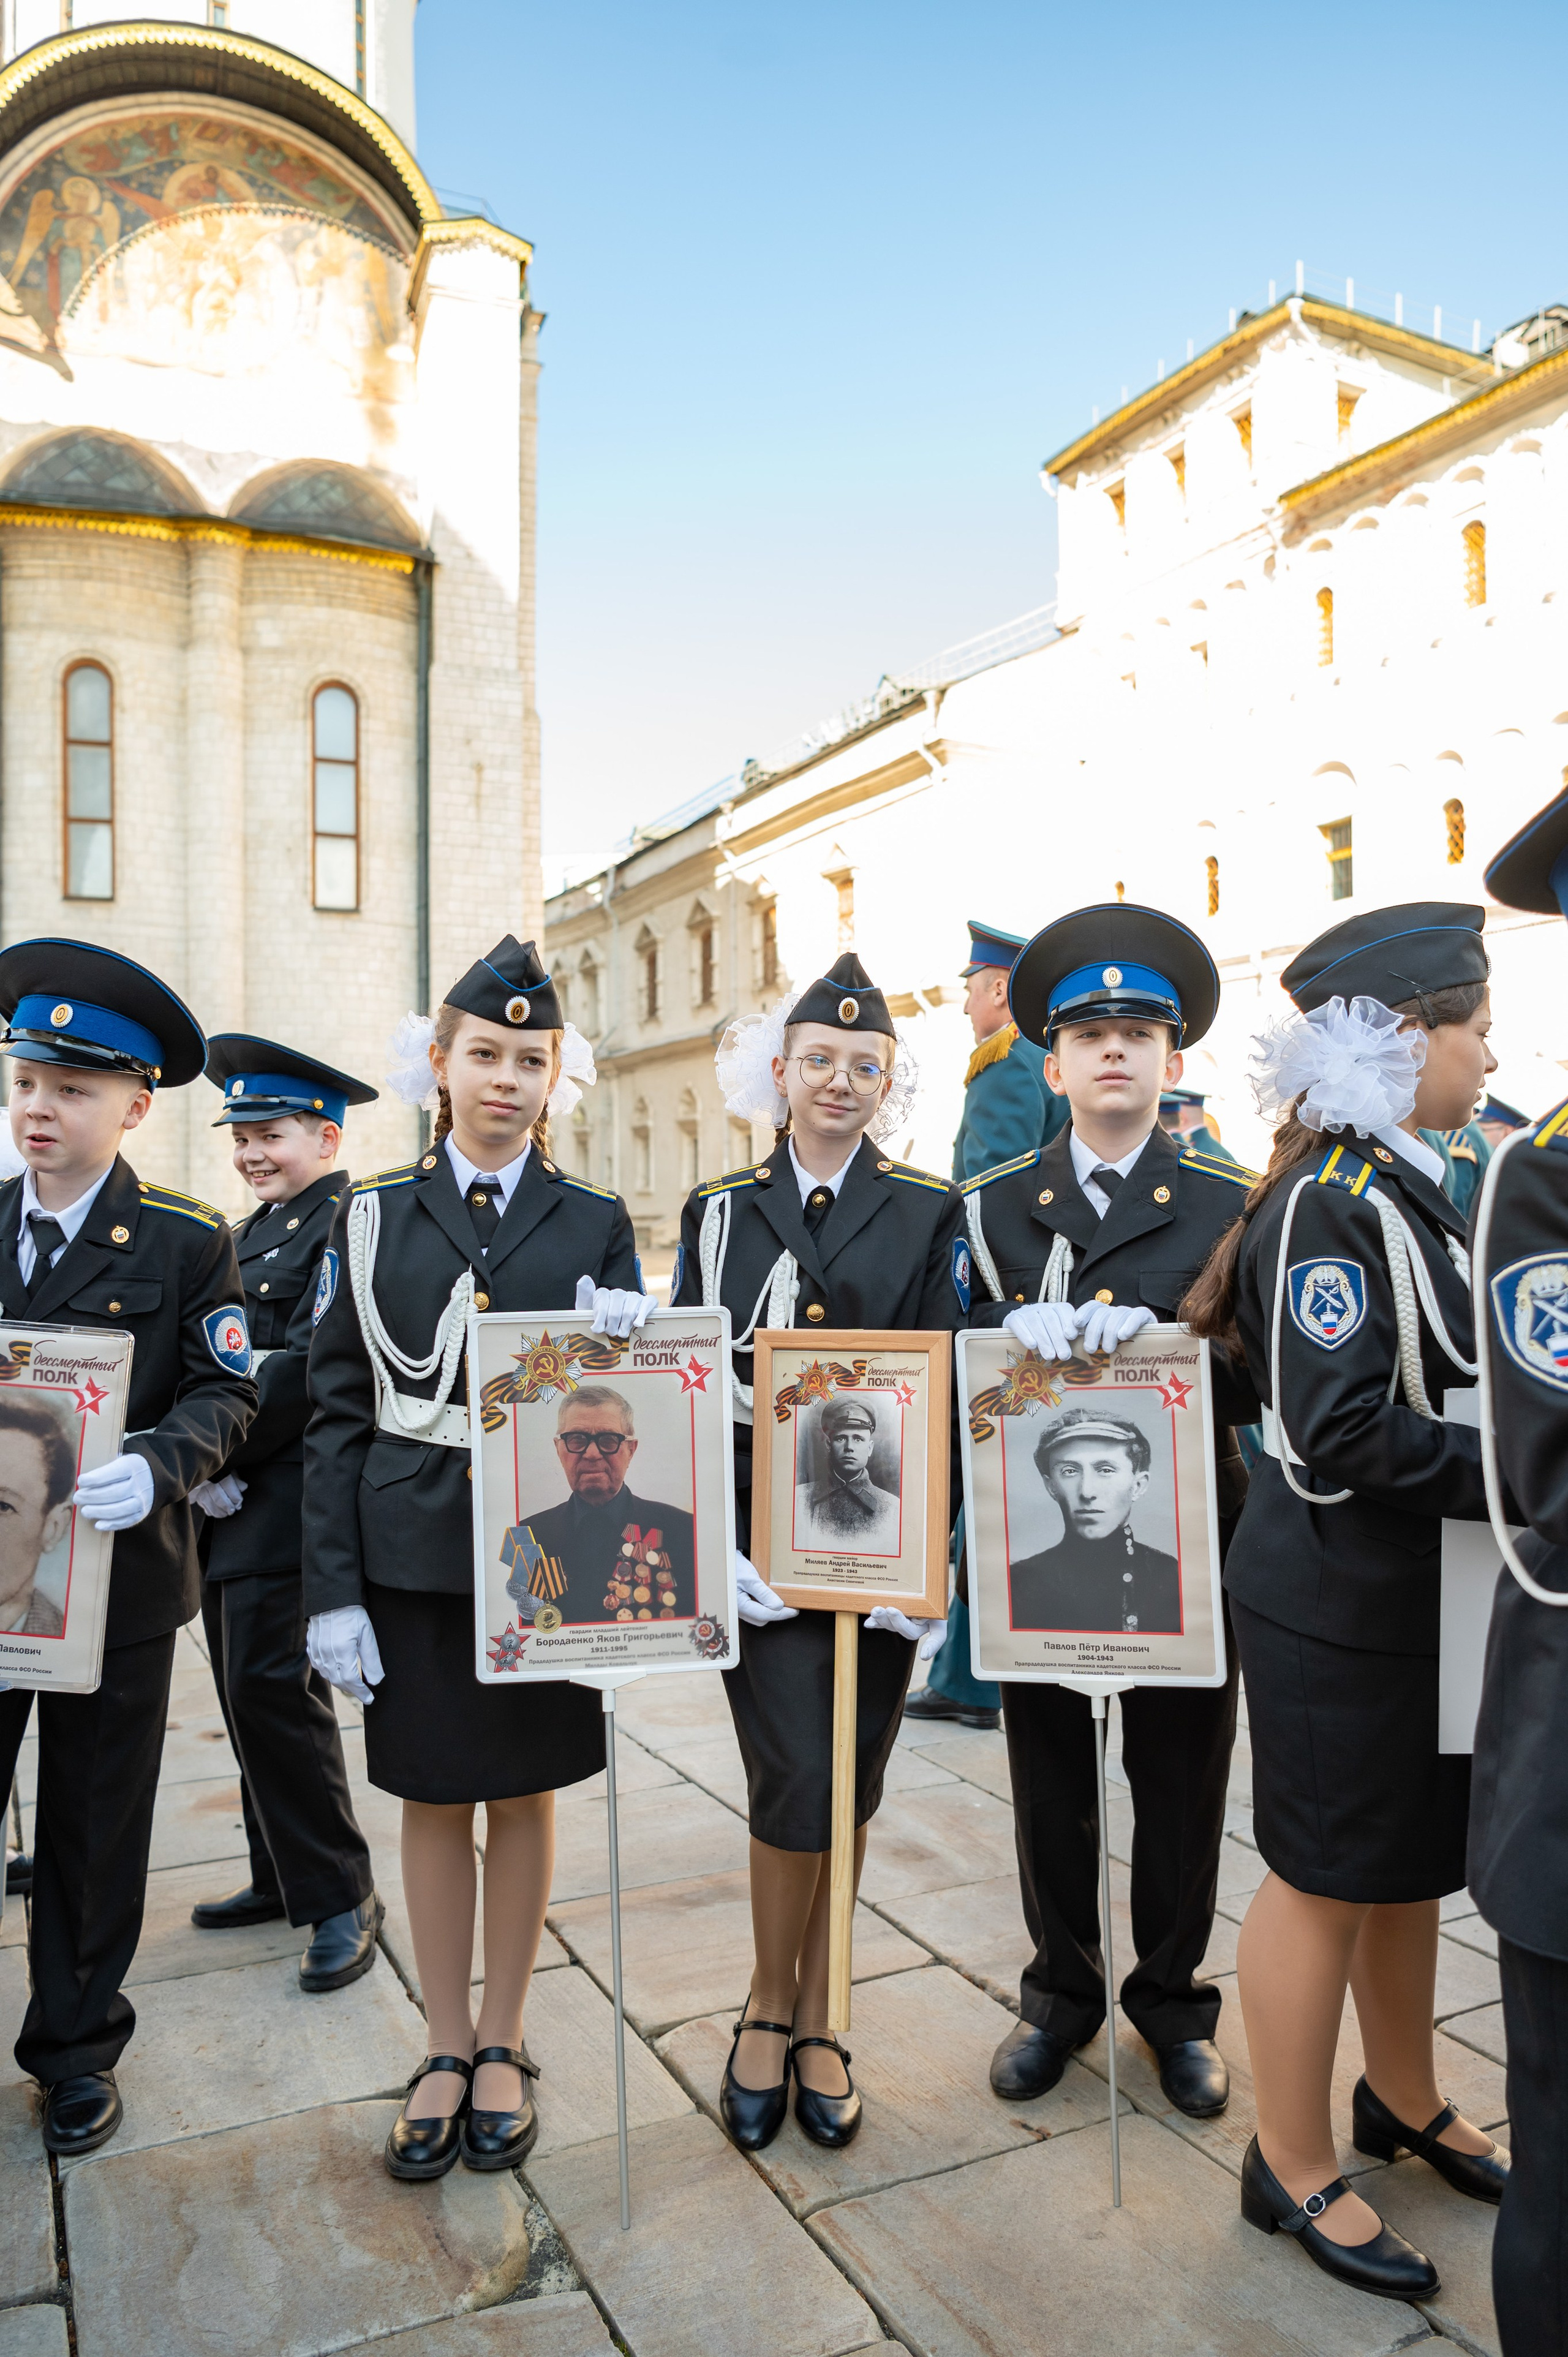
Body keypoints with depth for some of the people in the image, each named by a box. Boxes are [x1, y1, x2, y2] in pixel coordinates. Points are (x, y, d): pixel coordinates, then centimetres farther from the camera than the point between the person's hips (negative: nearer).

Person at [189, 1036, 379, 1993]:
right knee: (249, 1689, 14)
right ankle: (283, 1876, 29)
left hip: (288, 1495, -9)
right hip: (231, 1503, 9)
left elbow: (307, 1366, -20)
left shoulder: (350, 1225, -11)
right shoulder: (254, 1233, 18)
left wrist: (223, 1453, -15)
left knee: (272, 1686, -9)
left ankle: (341, 1898, 4)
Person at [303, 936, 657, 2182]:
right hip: (413, 1554, 1)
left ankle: (504, 2045, 32)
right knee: (434, 1799, 12)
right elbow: (338, 1414, 1)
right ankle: (446, 2047, 32)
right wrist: (333, 1590, -3)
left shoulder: (596, 1224, 2)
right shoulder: (373, 1219, 3)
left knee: (524, 1795, 13)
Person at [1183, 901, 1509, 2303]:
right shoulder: (1334, 1205, -21)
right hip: (1338, 1606, -9)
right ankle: (1296, 2169, 27)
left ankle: (1405, 2099, 45)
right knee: (1327, 1876, 7)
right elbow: (1341, 1436, -26)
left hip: (1417, 1595, 9)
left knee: (1414, 1860, 23)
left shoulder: (1405, 1189, 9)